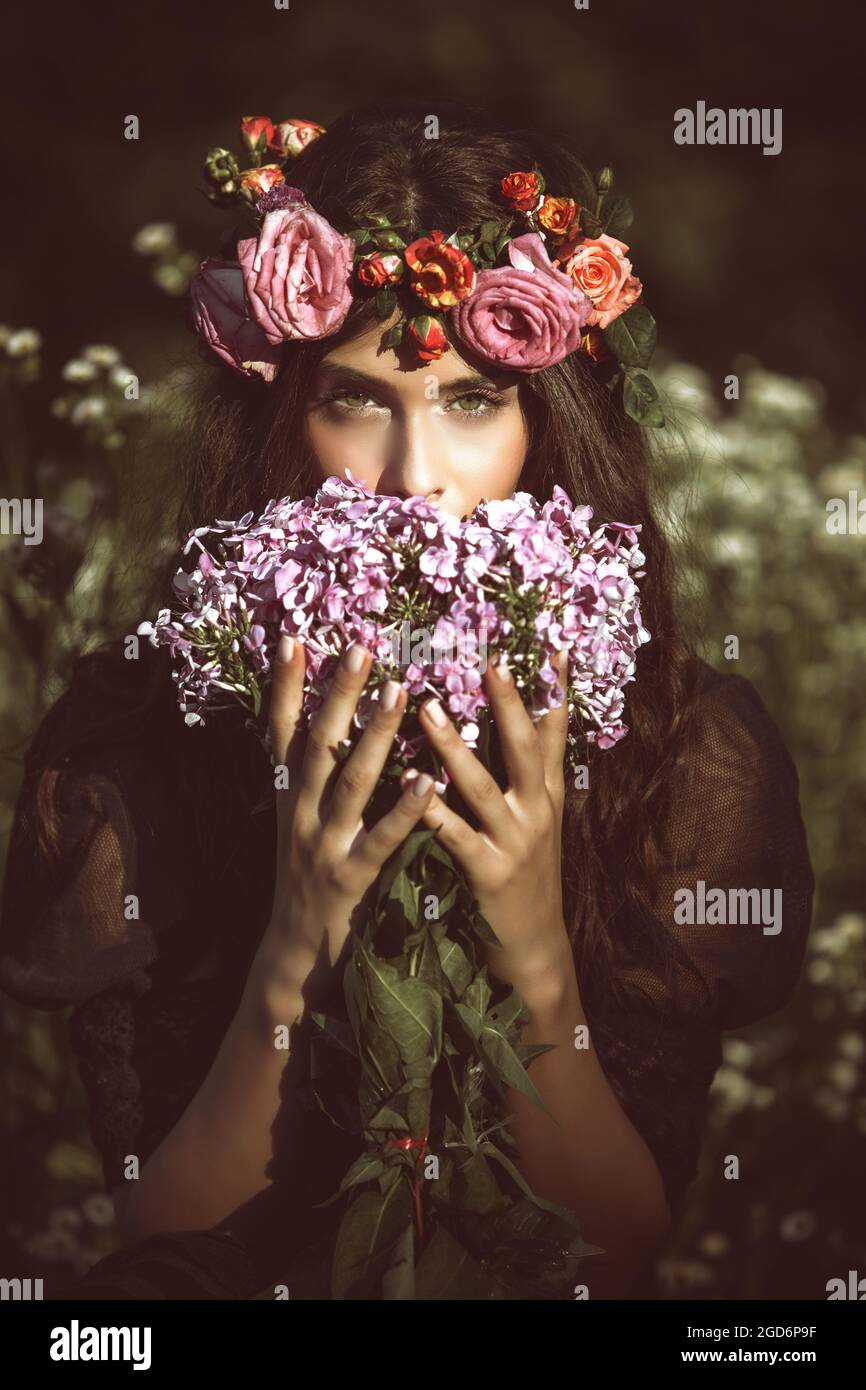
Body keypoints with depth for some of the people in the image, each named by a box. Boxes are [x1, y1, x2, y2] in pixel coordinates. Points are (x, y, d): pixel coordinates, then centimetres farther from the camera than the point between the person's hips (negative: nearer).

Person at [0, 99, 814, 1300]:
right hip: (242, 1290, 0)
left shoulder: (703, 748, -9)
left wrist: (539, 960, -22)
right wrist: (291, 959, -23)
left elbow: (625, 1245, -7)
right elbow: (157, 1236, -8)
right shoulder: (124, 732, -11)